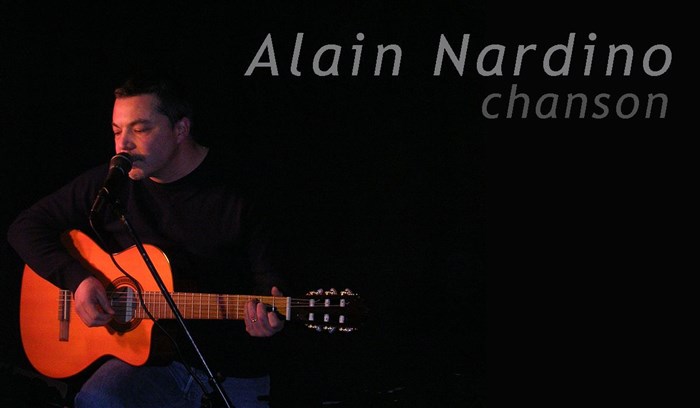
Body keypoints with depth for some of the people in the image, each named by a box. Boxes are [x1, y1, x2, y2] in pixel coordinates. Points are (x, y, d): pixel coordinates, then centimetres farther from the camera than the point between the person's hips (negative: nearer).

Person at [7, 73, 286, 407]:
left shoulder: (235, 194, -7)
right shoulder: (109, 185, 2)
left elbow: (267, 278, -4)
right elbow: (26, 227, 7)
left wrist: (271, 317, -28)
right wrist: (77, 279, -9)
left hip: (235, 371, -2)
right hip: (152, 357, 2)